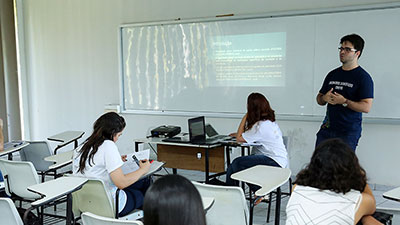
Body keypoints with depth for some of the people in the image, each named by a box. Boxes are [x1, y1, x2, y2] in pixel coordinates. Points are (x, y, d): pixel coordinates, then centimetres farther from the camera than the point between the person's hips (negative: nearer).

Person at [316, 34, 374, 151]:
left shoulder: (363, 77, -4)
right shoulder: (332, 74, 14)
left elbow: (366, 107, -12)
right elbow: (319, 99, 18)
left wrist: (344, 101, -19)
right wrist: (324, 98, -4)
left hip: (348, 132, -5)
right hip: (327, 128, 5)